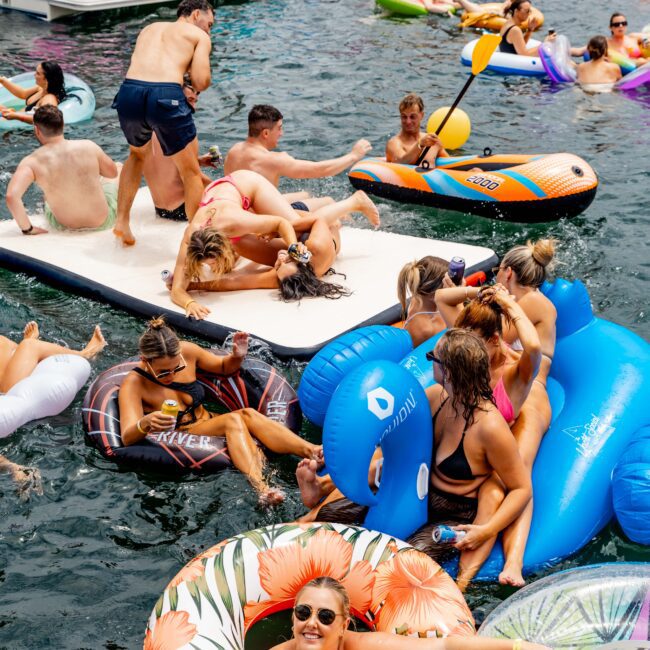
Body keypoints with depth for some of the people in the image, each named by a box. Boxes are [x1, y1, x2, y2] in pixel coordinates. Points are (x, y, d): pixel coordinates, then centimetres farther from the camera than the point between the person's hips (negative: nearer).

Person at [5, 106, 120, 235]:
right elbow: (113, 173, 2)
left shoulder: (31, 162, -18)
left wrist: (27, 228, -18)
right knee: (119, 167, 30)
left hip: (64, 227, 1)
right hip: (102, 221, -1)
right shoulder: (88, 146, -15)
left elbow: (11, 196, -31)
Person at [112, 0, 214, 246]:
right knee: (192, 173, 14)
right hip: (166, 98, -5)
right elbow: (201, 82, 3)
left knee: (137, 153, 34)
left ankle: (122, 221, 26)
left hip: (128, 93, 5)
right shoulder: (199, 36, 16)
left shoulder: (149, 29, 31)